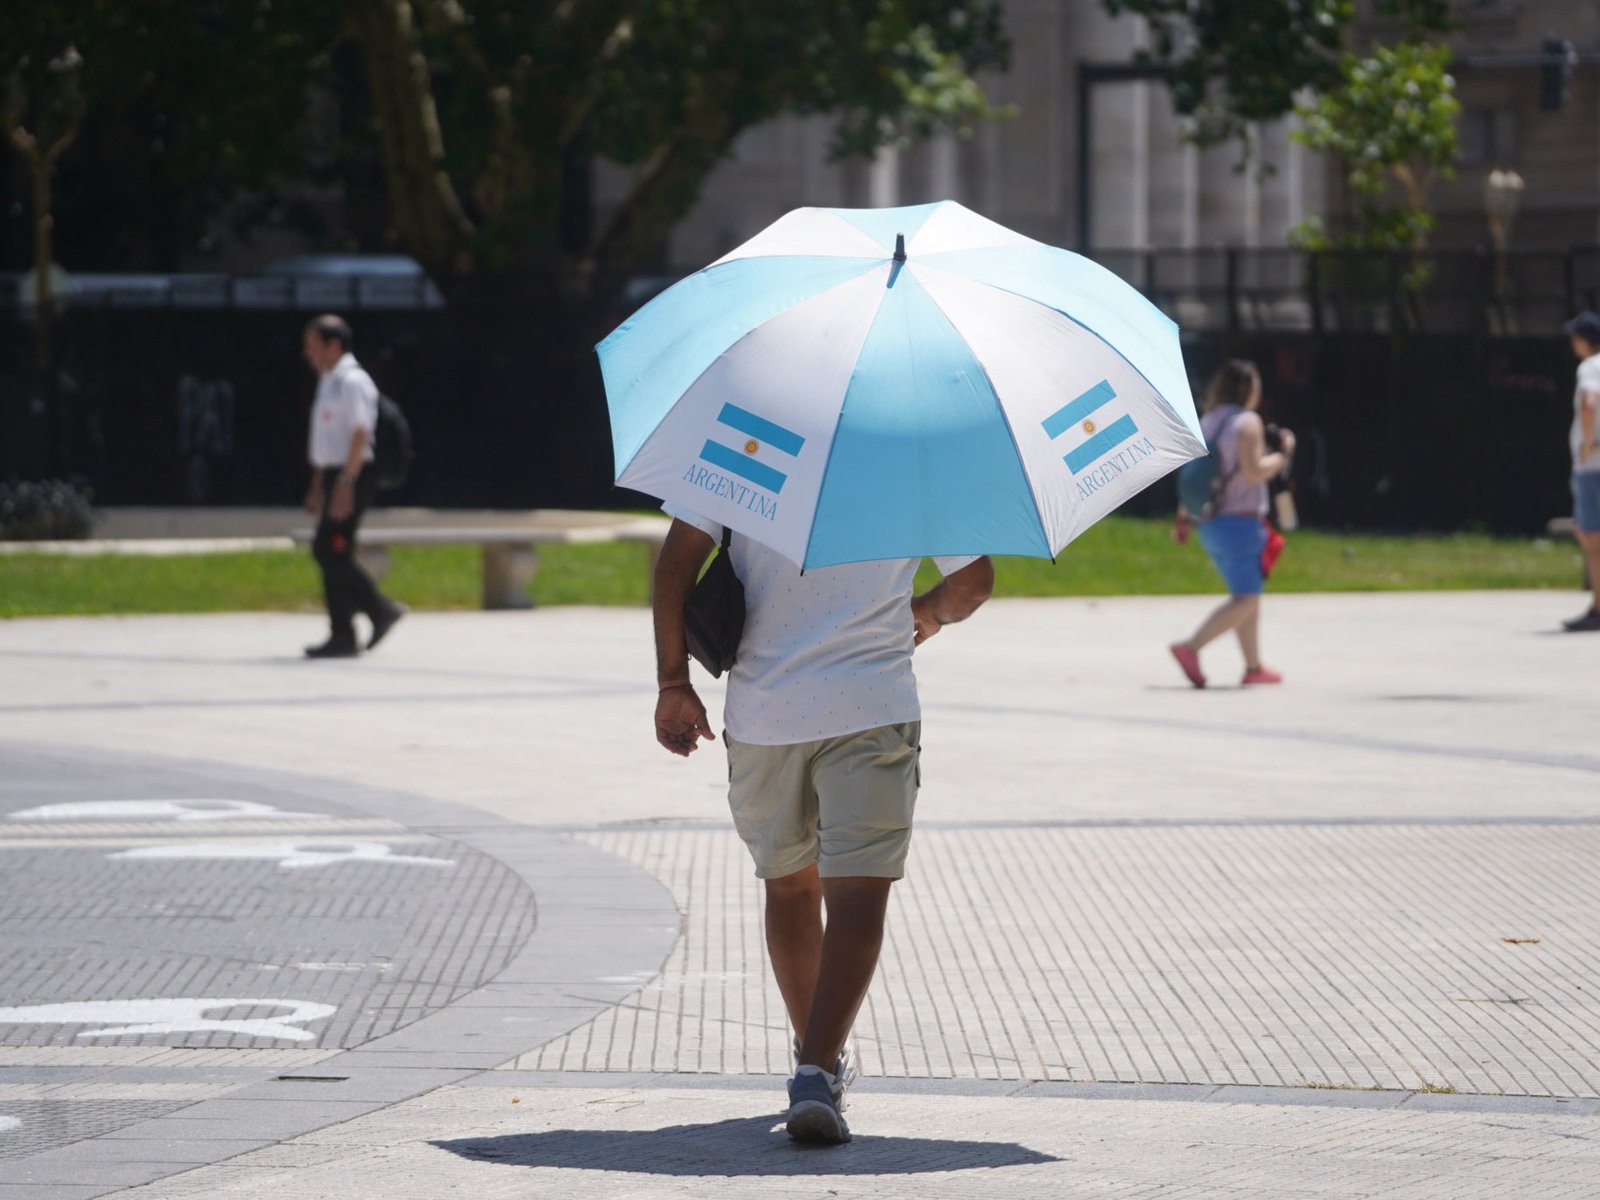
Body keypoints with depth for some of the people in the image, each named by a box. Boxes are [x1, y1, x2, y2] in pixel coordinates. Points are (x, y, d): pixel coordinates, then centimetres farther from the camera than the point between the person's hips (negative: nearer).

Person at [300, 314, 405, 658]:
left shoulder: (352, 382, -12)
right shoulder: (328, 382, 18)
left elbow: (360, 435, -20)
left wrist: (345, 484, -25)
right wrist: (317, 487, 21)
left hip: (351, 476, -10)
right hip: (333, 475, 10)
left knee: (332, 552, -13)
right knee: (327, 553, 6)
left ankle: (381, 610, -4)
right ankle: (342, 636, 6)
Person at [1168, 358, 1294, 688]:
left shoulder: (1207, 422, 12)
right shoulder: (1247, 422, -11)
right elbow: (1254, 471, -20)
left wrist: (1184, 517, 15)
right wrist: (1283, 454, -5)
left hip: (1211, 524, 9)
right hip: (1240, 522, -9)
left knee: (1246, 597, 17)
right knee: (1245, 601, -7)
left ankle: (1254, 666, 19)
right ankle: (1190, 648, -21)